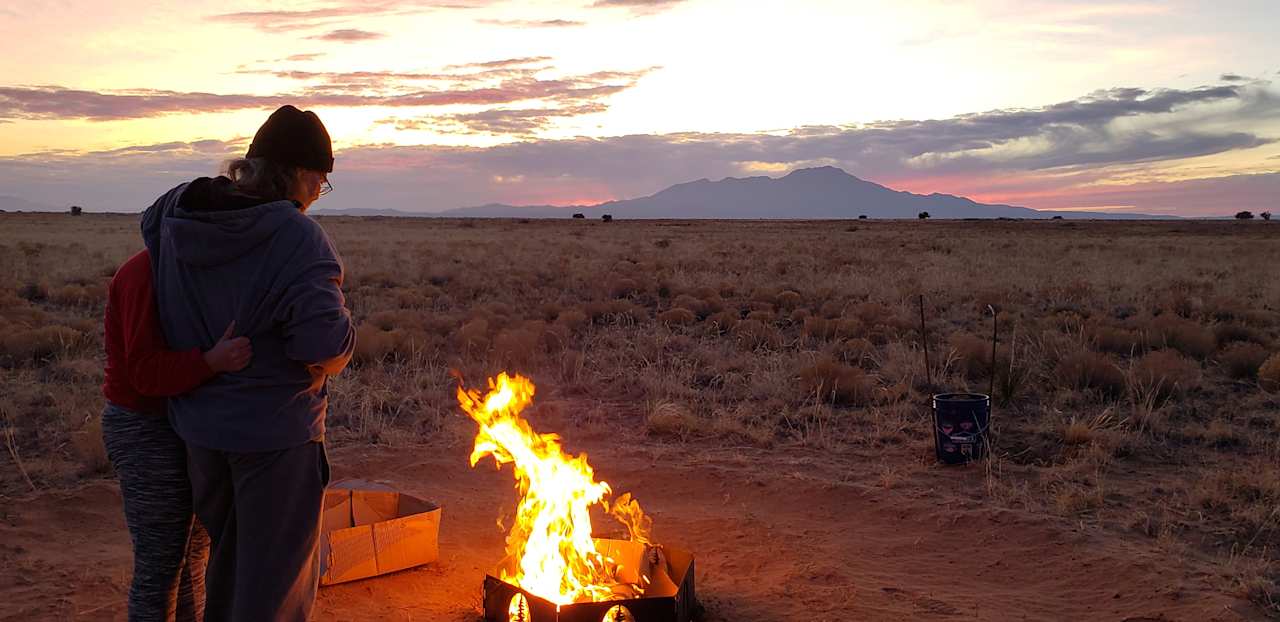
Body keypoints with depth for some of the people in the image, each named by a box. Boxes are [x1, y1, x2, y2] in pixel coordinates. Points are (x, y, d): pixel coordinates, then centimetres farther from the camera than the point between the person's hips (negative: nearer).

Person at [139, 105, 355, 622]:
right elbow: (327, 344, -31)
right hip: (276, 429, -7)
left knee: (227, 555, 27)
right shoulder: (297, 237, -23)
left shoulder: (175, 214, -2)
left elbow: (149, 220, 23)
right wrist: (325, 365, -7)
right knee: (276, 578, 10)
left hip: (198, 423, 7)